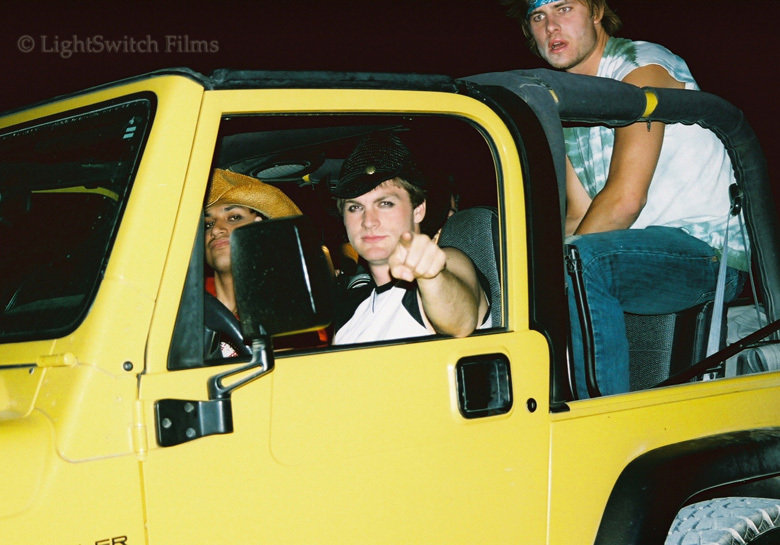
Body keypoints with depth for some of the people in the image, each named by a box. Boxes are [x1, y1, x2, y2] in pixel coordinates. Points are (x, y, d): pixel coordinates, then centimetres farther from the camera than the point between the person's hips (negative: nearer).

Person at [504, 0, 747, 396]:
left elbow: (625, 199, -21)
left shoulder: (642, 67, -10)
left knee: (577, 261, -32)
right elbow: (580, 216, 10)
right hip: (643, 254, 9)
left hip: (711, 250, -8)